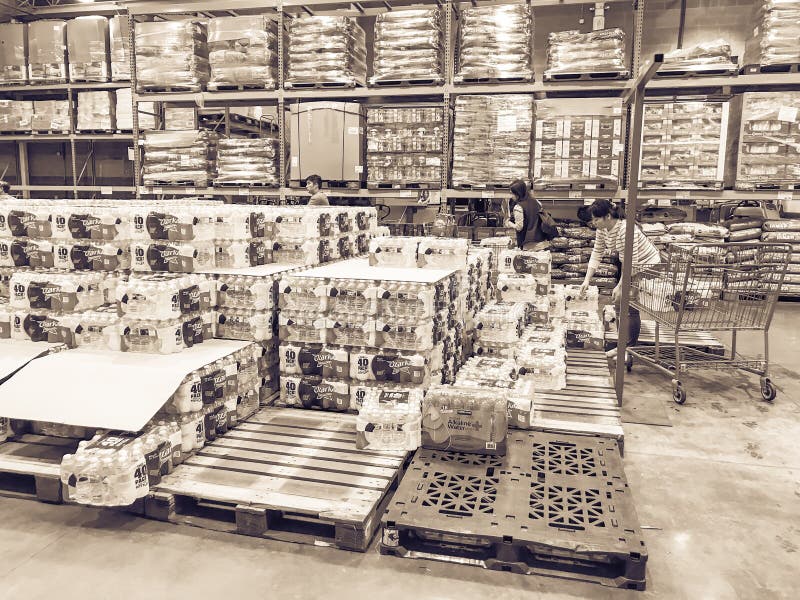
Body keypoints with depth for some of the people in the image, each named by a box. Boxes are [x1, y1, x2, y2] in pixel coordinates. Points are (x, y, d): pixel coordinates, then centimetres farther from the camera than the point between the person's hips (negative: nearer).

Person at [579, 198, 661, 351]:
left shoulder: (626, 230, -33)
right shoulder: (602, 229, -8)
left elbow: (631, 263, -31)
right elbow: (596, 254, -4)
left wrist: (620, 287, -28)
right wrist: (587, 280, -10)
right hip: (627, 264, 9)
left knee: (631, 307, -11)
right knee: (619, 304, 13)